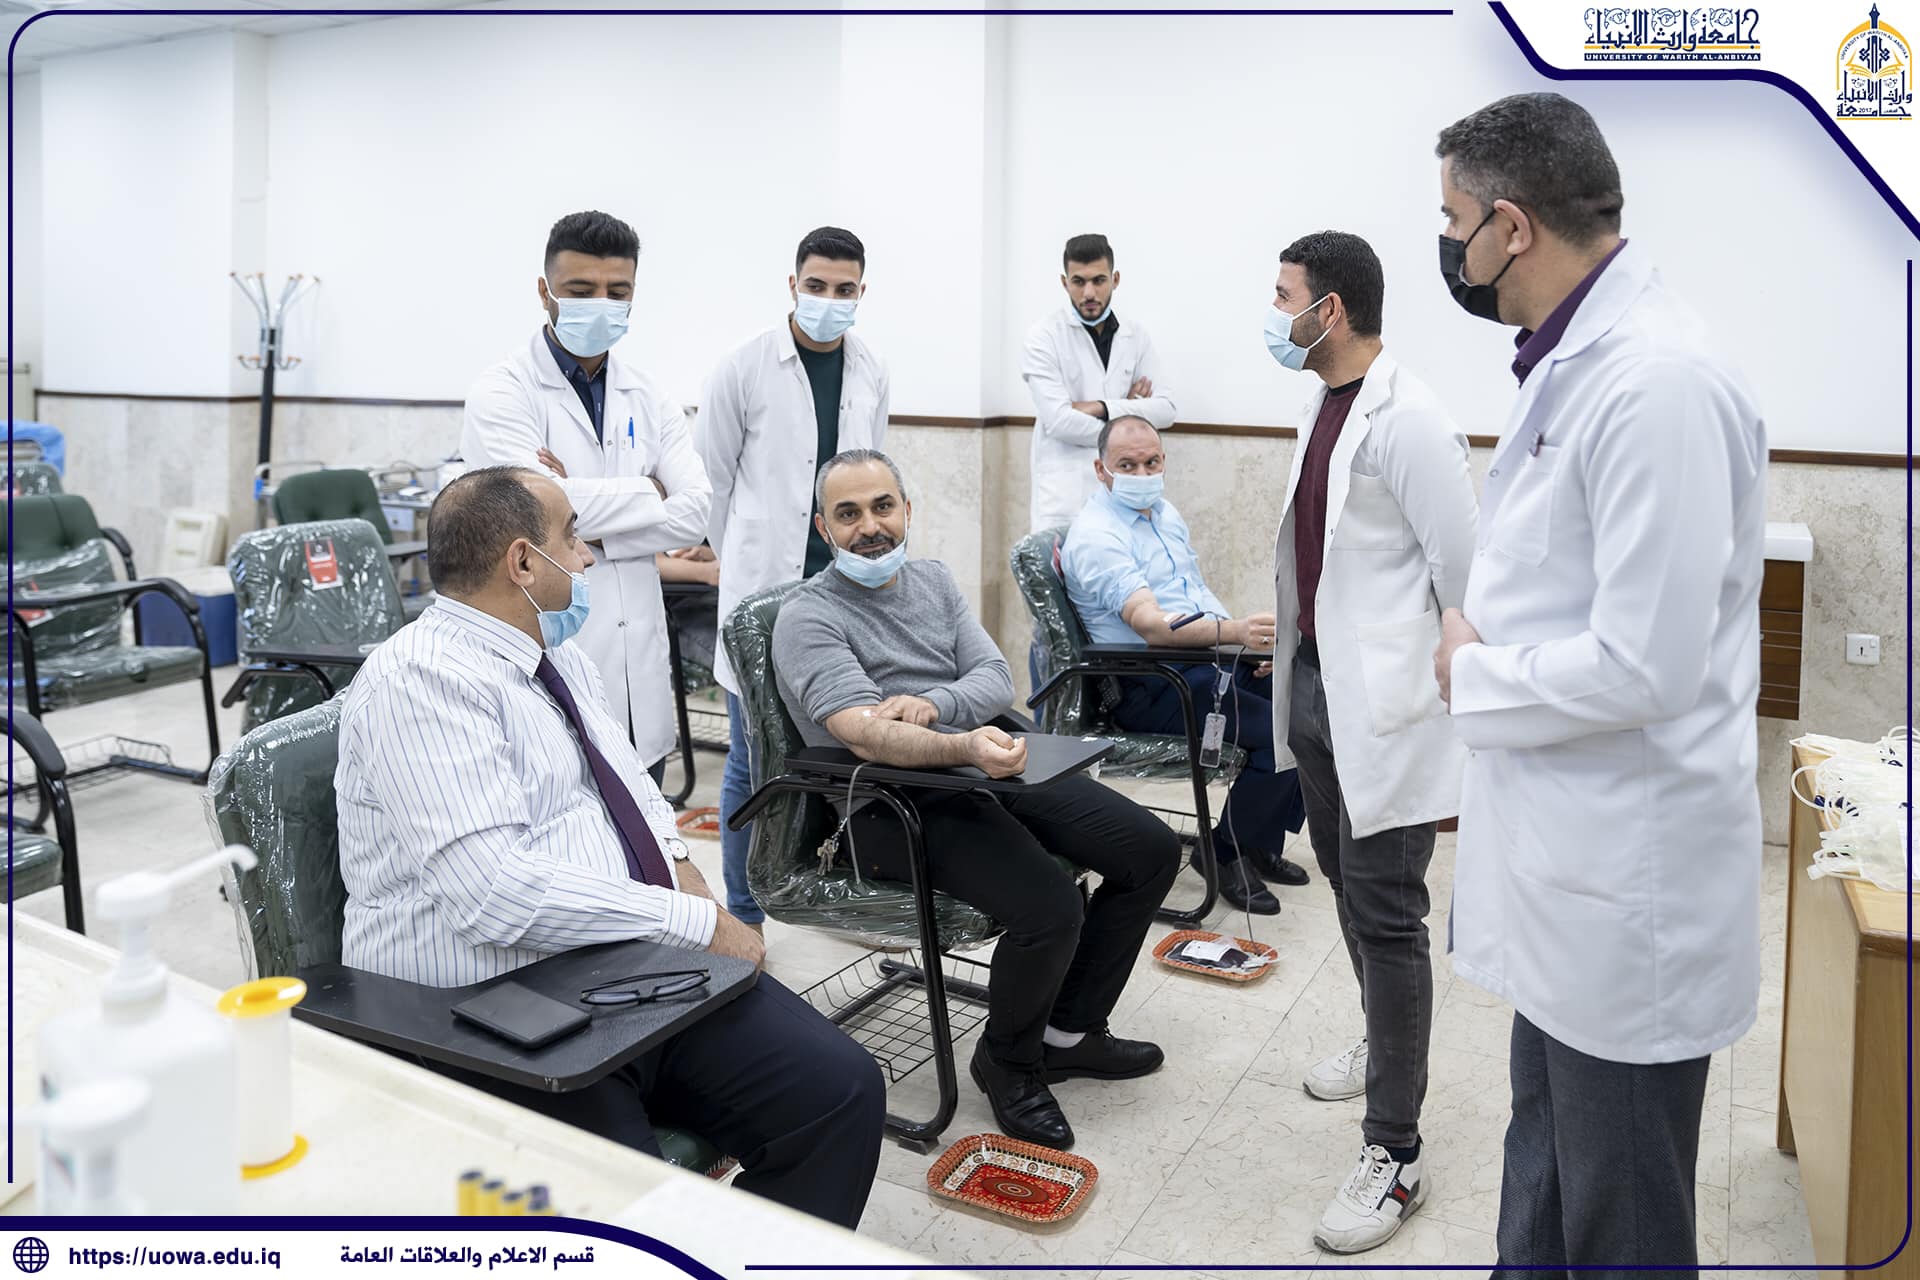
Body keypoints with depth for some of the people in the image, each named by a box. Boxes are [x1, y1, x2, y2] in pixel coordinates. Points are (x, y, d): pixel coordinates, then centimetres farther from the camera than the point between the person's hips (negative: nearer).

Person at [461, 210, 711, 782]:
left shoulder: (648, 400, 11)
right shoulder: (503, 392, -4)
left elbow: (695, 512, -2)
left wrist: (593, 532, -14)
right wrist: (646, 492, -6)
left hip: (638, 677, 5)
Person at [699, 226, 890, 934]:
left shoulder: (871, 373, 8)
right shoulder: (744, 368, -5)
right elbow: (715, 477, 3)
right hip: (765, 586, -4)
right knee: (754, 760, 2)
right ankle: (743, 914, 17)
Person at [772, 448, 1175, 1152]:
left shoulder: (932, 580, 14)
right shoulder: (809, 617, -8)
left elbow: (995, 676, 4)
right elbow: (865, 733, -24)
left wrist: (934, 704, -19)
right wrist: (964, 746, -42)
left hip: (986, 766, 8)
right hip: (897, 804, -7)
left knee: (1152, 849, 0)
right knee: (1050, 908, -28)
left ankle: (1069, 1031, 16)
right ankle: (1007, 1060, 4)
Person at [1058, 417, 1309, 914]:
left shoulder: (1165, 514, 16)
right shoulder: (1095, 536, -14)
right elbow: (1150, 624, -27)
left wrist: (1252, 641, 5)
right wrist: (1233, 631, -41)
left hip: (1212, 663, 9)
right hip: (1151, 687, -9)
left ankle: (1263, 841, 11)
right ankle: (1225, 852, 0)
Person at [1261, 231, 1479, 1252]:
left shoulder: (1408, 419, -18)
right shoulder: (1322, 406, 11)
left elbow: (1465, 570, -17)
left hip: (1386, 703, -9)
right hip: (1318, 684, 10)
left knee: (1384, 914, -3)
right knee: (1346, 883, 22)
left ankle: (1395, 1155, 9)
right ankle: (1385, 1044, 45)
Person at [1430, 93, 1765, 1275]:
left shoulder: (1656, 382, -22)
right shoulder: (1579, 358, 9)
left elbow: (1643, 665, -26)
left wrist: (1471, 673, -11)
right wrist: (1486, 639, 2)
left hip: (1628, 882, -9)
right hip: (1568, 859, 9)